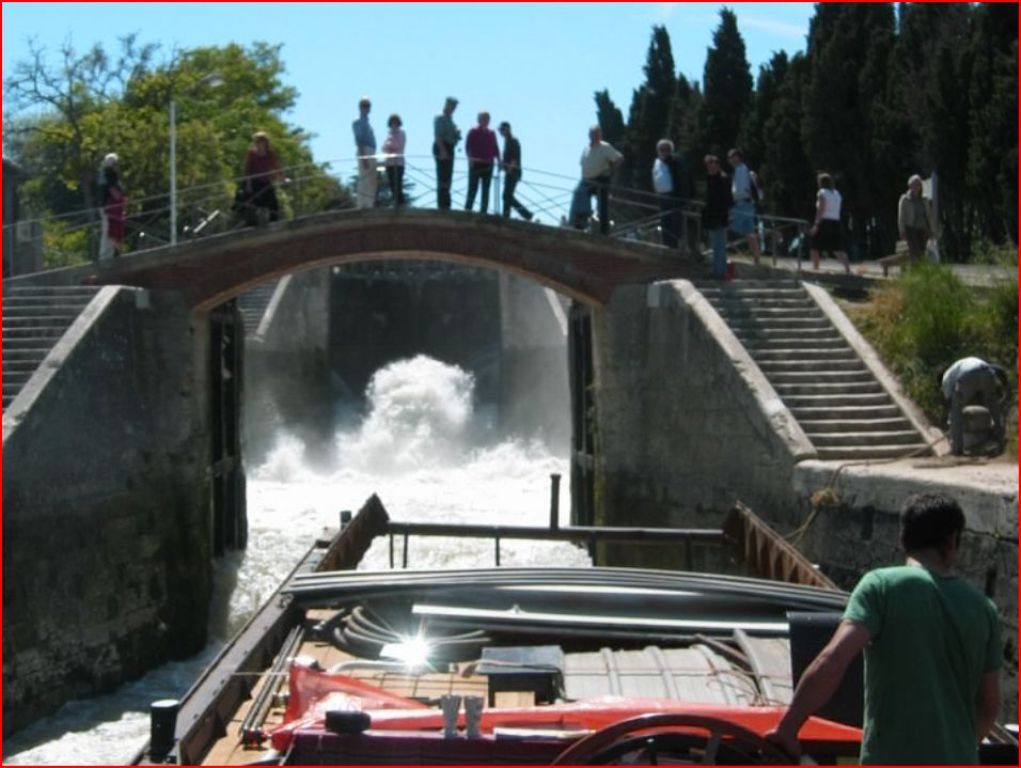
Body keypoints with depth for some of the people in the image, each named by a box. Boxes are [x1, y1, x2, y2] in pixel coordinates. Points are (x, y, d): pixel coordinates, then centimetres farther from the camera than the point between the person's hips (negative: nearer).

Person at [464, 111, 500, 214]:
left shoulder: (491, 134, 13)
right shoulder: (473, 132, 0)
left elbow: (495, 148, 14)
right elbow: (468, 146, -6)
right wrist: (470, 158, -19)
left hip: (488, 165, 5)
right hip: (476, 164, -5)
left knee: (486, 189, 3)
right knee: (473, 187, -9)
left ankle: (484, 211, 5)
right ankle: (467, 209, -7)